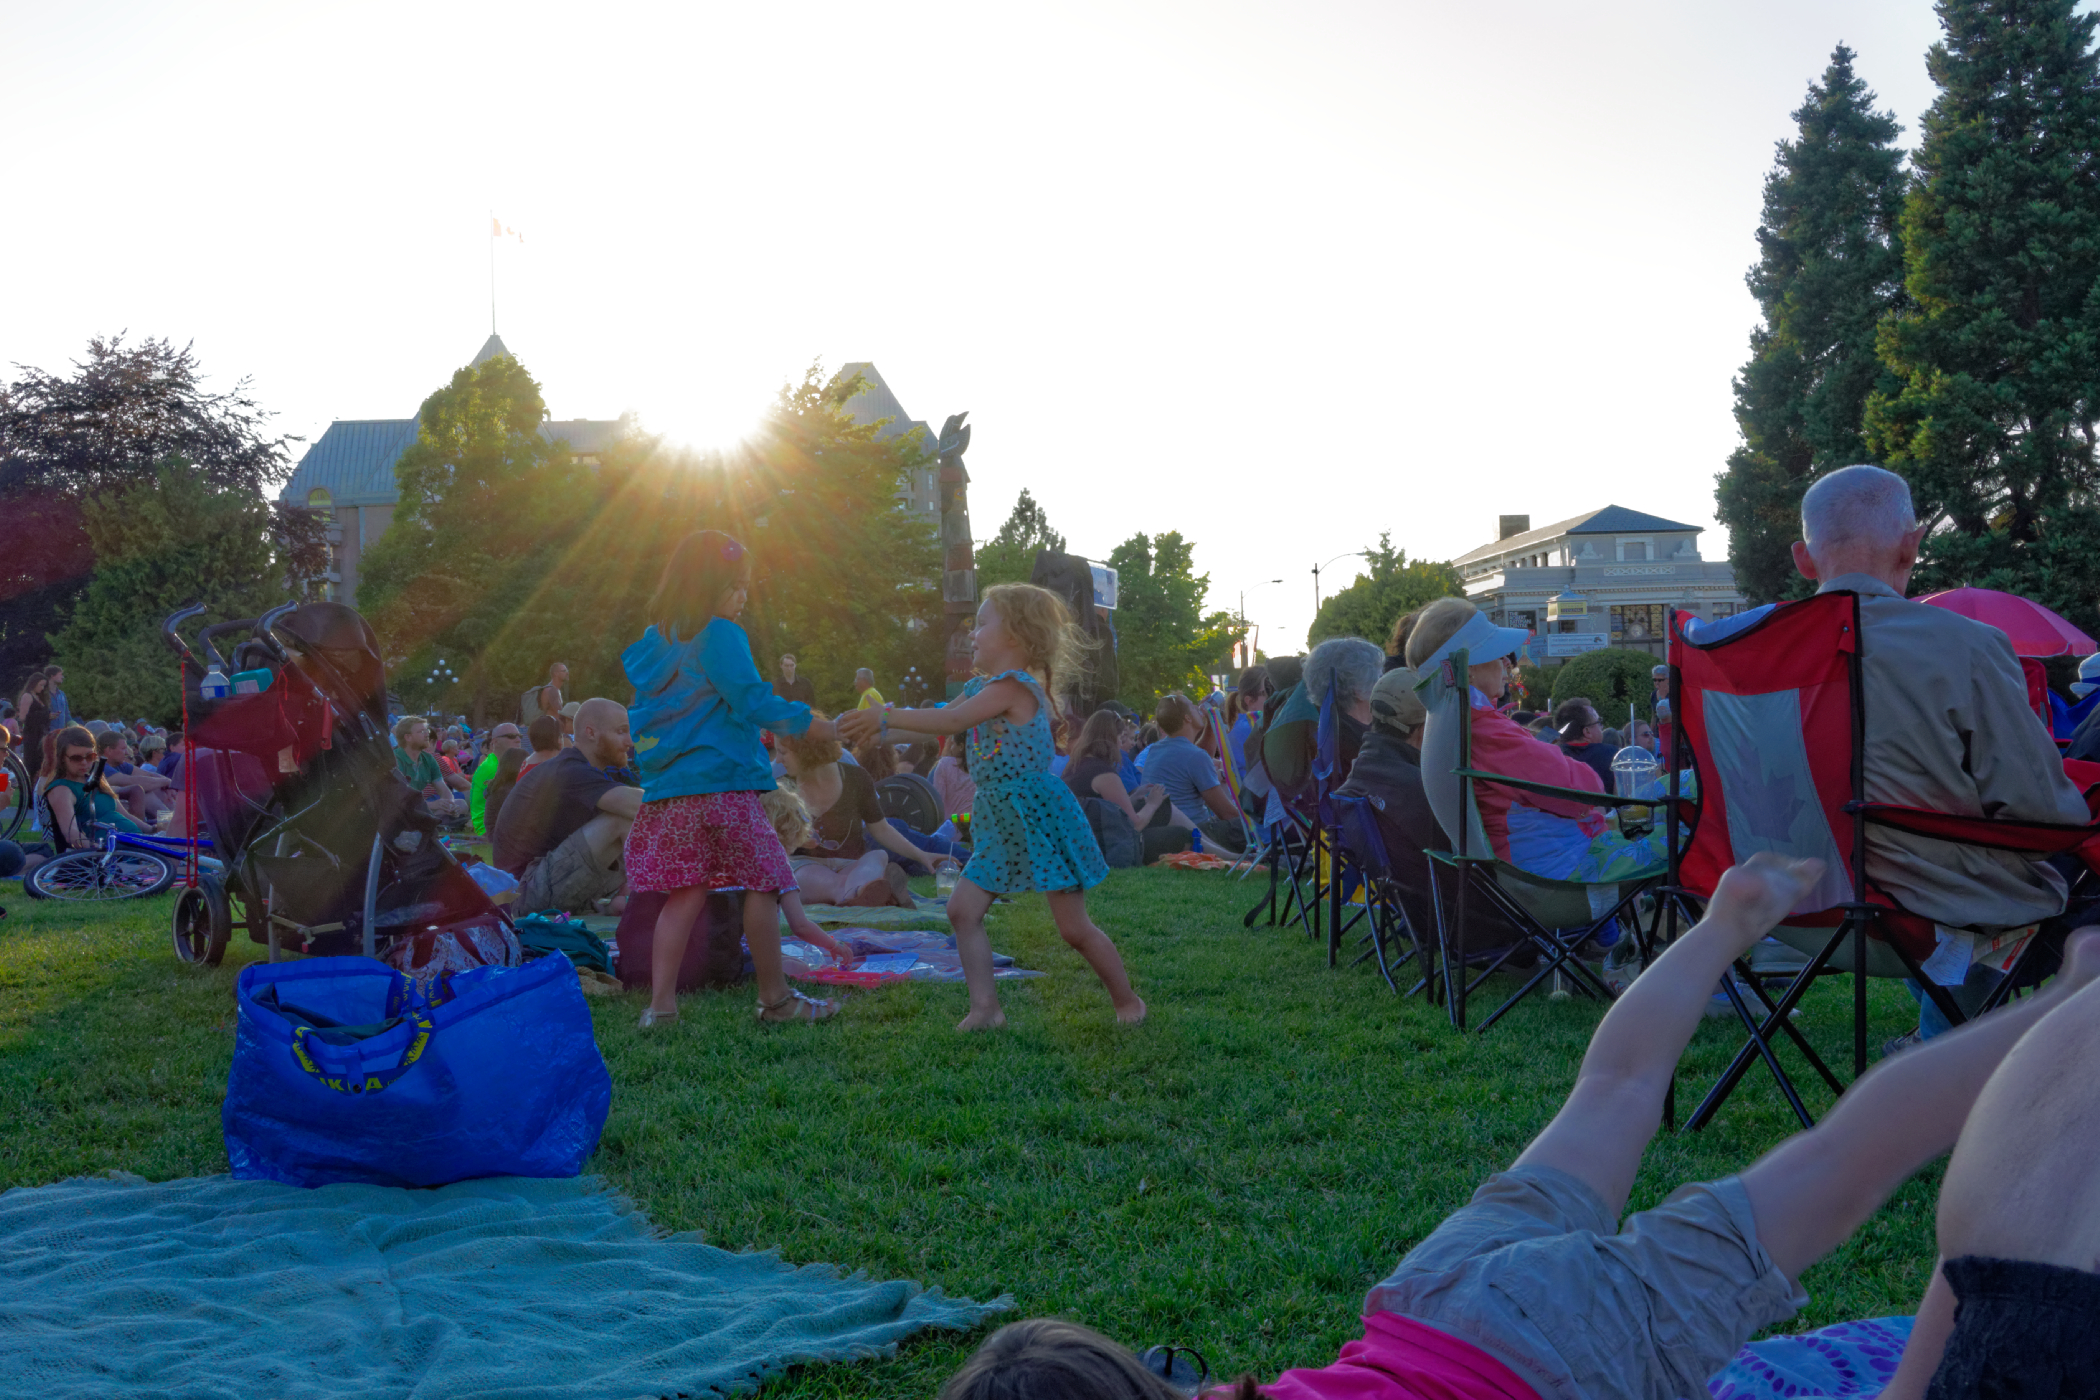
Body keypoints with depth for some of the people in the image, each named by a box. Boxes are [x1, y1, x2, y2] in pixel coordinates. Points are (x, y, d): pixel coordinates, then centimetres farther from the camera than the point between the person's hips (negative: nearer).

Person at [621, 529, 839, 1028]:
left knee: (686, 893, 7)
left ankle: (661, 1002, 2)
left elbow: (644, 716, 24)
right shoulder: (719, 634, -8)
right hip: (721, 782, -8)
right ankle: (775, 998, 8)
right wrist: (808, 723, -1)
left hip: (667, 789, 8)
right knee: (761, 885, 1)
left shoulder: (657, 638, 18)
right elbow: (750, 699, -11)